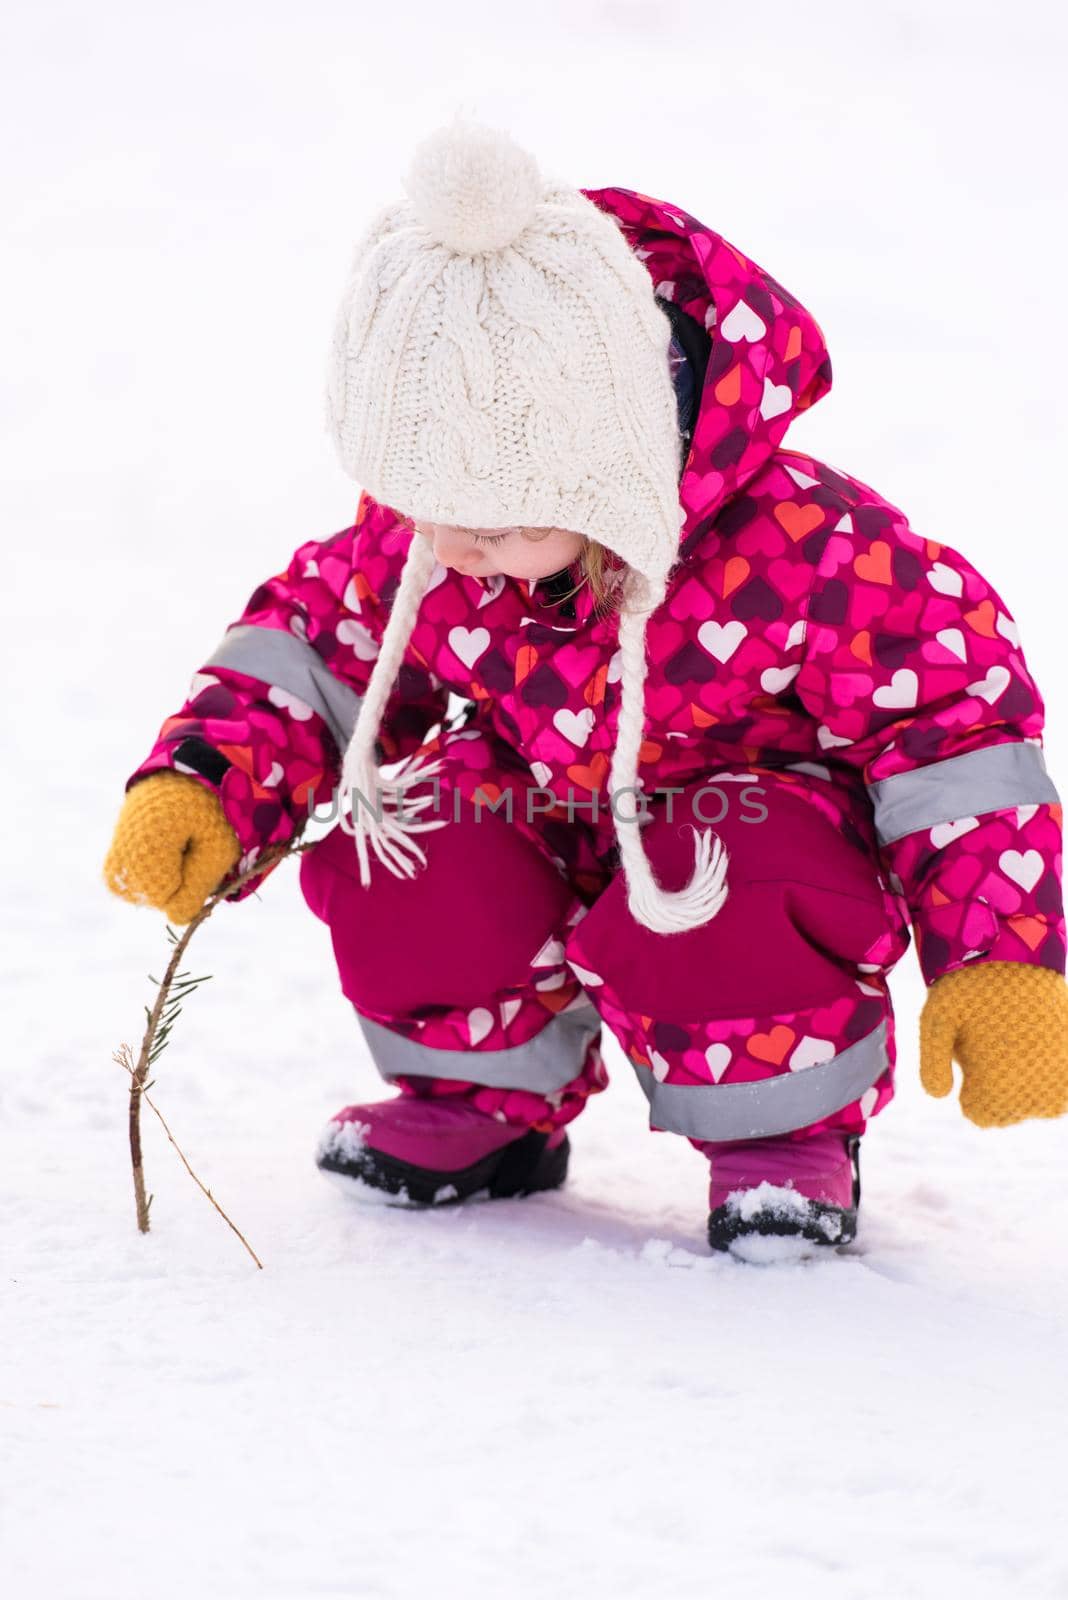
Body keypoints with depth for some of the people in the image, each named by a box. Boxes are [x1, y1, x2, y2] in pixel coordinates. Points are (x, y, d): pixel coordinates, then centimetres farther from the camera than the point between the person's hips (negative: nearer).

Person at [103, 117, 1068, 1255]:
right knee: (395, 866, -24)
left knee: (702, 930, -38)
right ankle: (485, 1095, 6)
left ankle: (782, 1130, -5)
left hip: (766, 797, -4)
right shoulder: (415, 538, -18)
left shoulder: (787, 548, -34)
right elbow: (319, 636, 1)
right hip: (548, 797, 5)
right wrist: (201, 782, -16)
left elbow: (957, 703, -24)